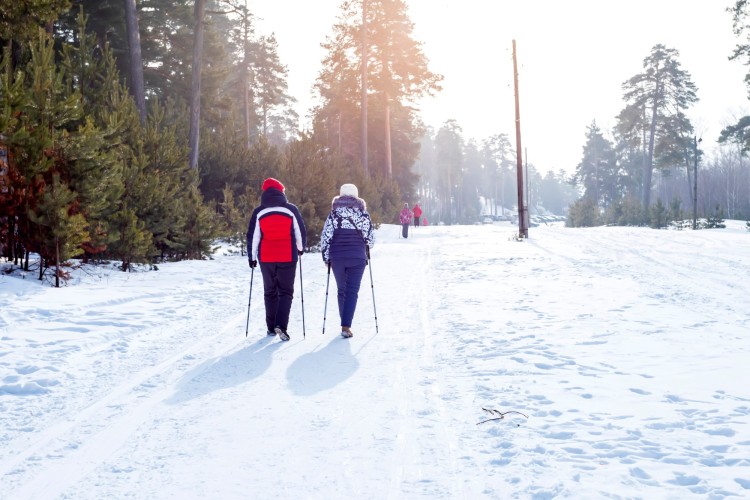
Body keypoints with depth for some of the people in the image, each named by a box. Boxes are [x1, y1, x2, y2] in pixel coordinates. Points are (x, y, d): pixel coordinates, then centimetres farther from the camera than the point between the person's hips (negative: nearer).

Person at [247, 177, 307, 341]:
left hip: (266, 258, 2)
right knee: (285, 292, 4)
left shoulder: (259, 212, 1)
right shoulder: (291, 209, -1)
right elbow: (301, 232, 5)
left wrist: (252, 257, 12)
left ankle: (271, 327, 17)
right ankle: (281, 325, -13)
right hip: (288, 257, -2)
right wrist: (301, 249, 22)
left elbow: (252, 236, 2)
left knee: (270, 292, 15)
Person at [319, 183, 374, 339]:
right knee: (352, 291, -1)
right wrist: (366, 251, 22)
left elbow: (325, 237, -2)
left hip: (337, 257, 1)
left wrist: (326, 257, 7)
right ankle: (346, 326, -14)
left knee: (341, 290, 16)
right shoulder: (363, 214, 1)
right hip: (357, 257, -1)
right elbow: (370, 237, 2)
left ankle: (345, 324, 23)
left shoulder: (334, 214, 2)